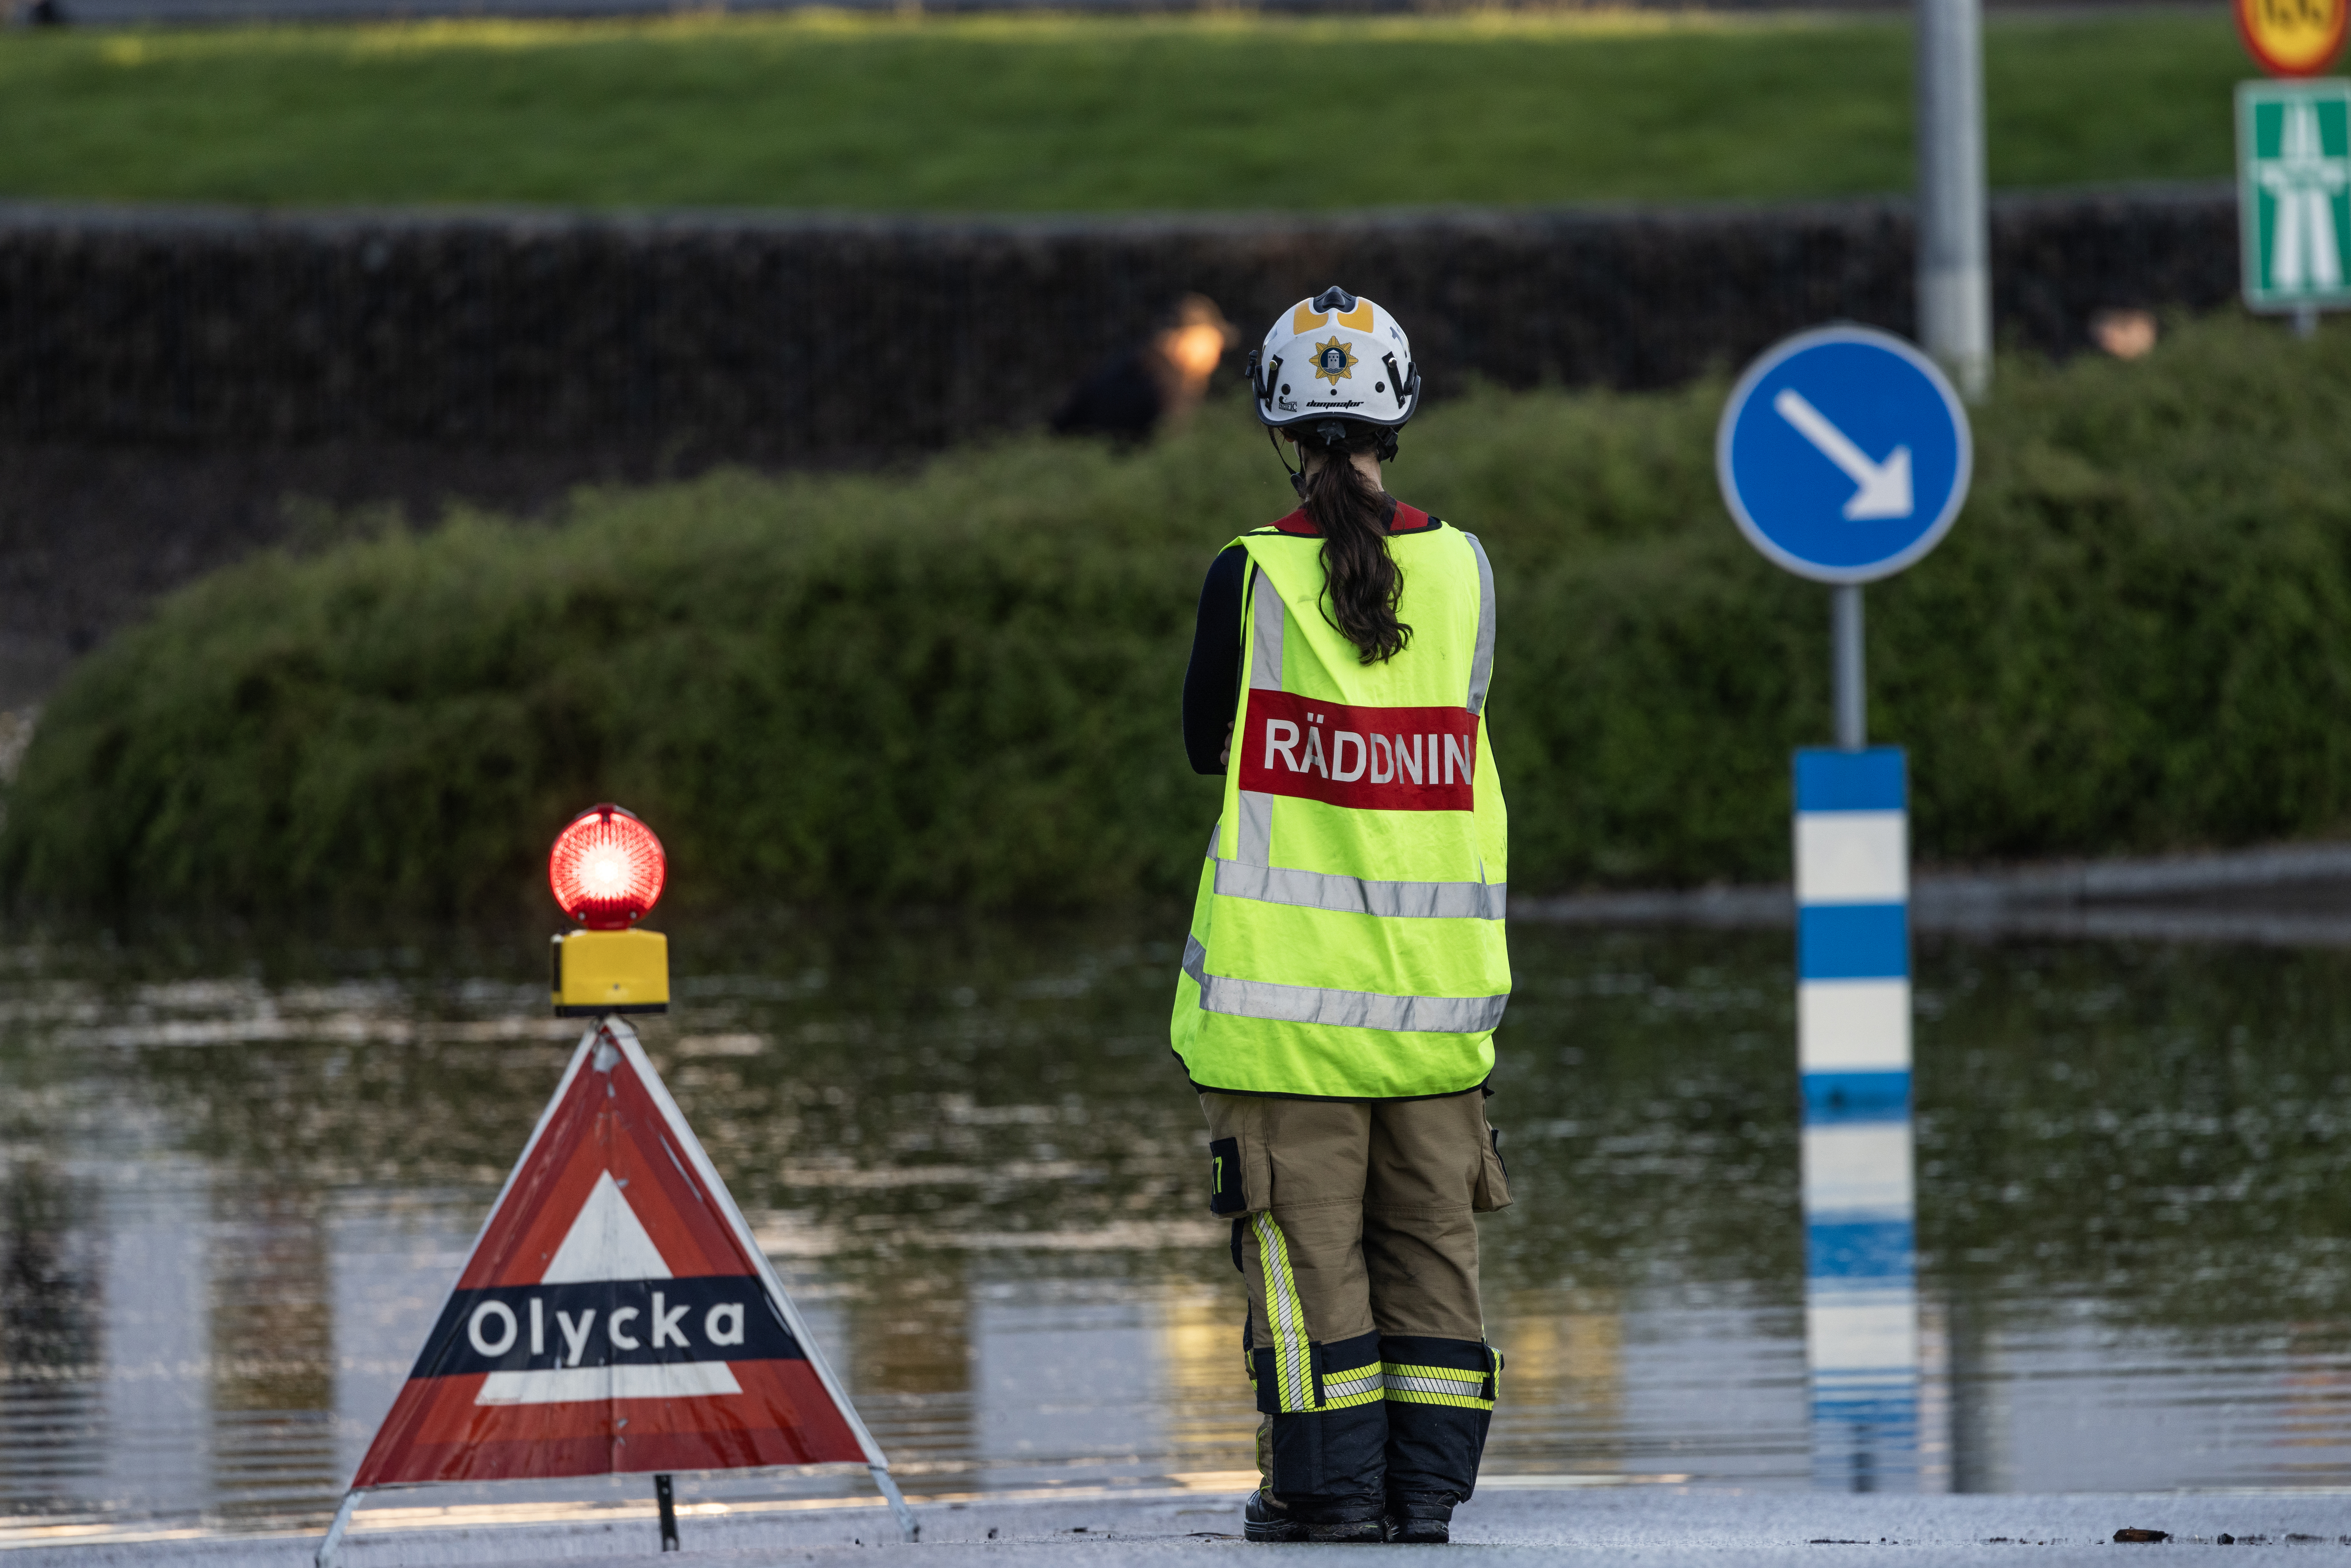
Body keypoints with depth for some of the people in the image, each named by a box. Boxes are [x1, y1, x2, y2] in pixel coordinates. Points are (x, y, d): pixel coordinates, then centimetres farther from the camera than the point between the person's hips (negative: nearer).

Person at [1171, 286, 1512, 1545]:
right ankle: (1428, 1480, 9)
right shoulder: (1462, 569, -1)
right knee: (1430, 1231, 10)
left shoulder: (1251, 578, -9)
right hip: (1436, 966, 3)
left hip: (1288, 965, -3)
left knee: (1305, 1234, 3)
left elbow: (1206, 745, 3)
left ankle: (1331, 1482, 2)